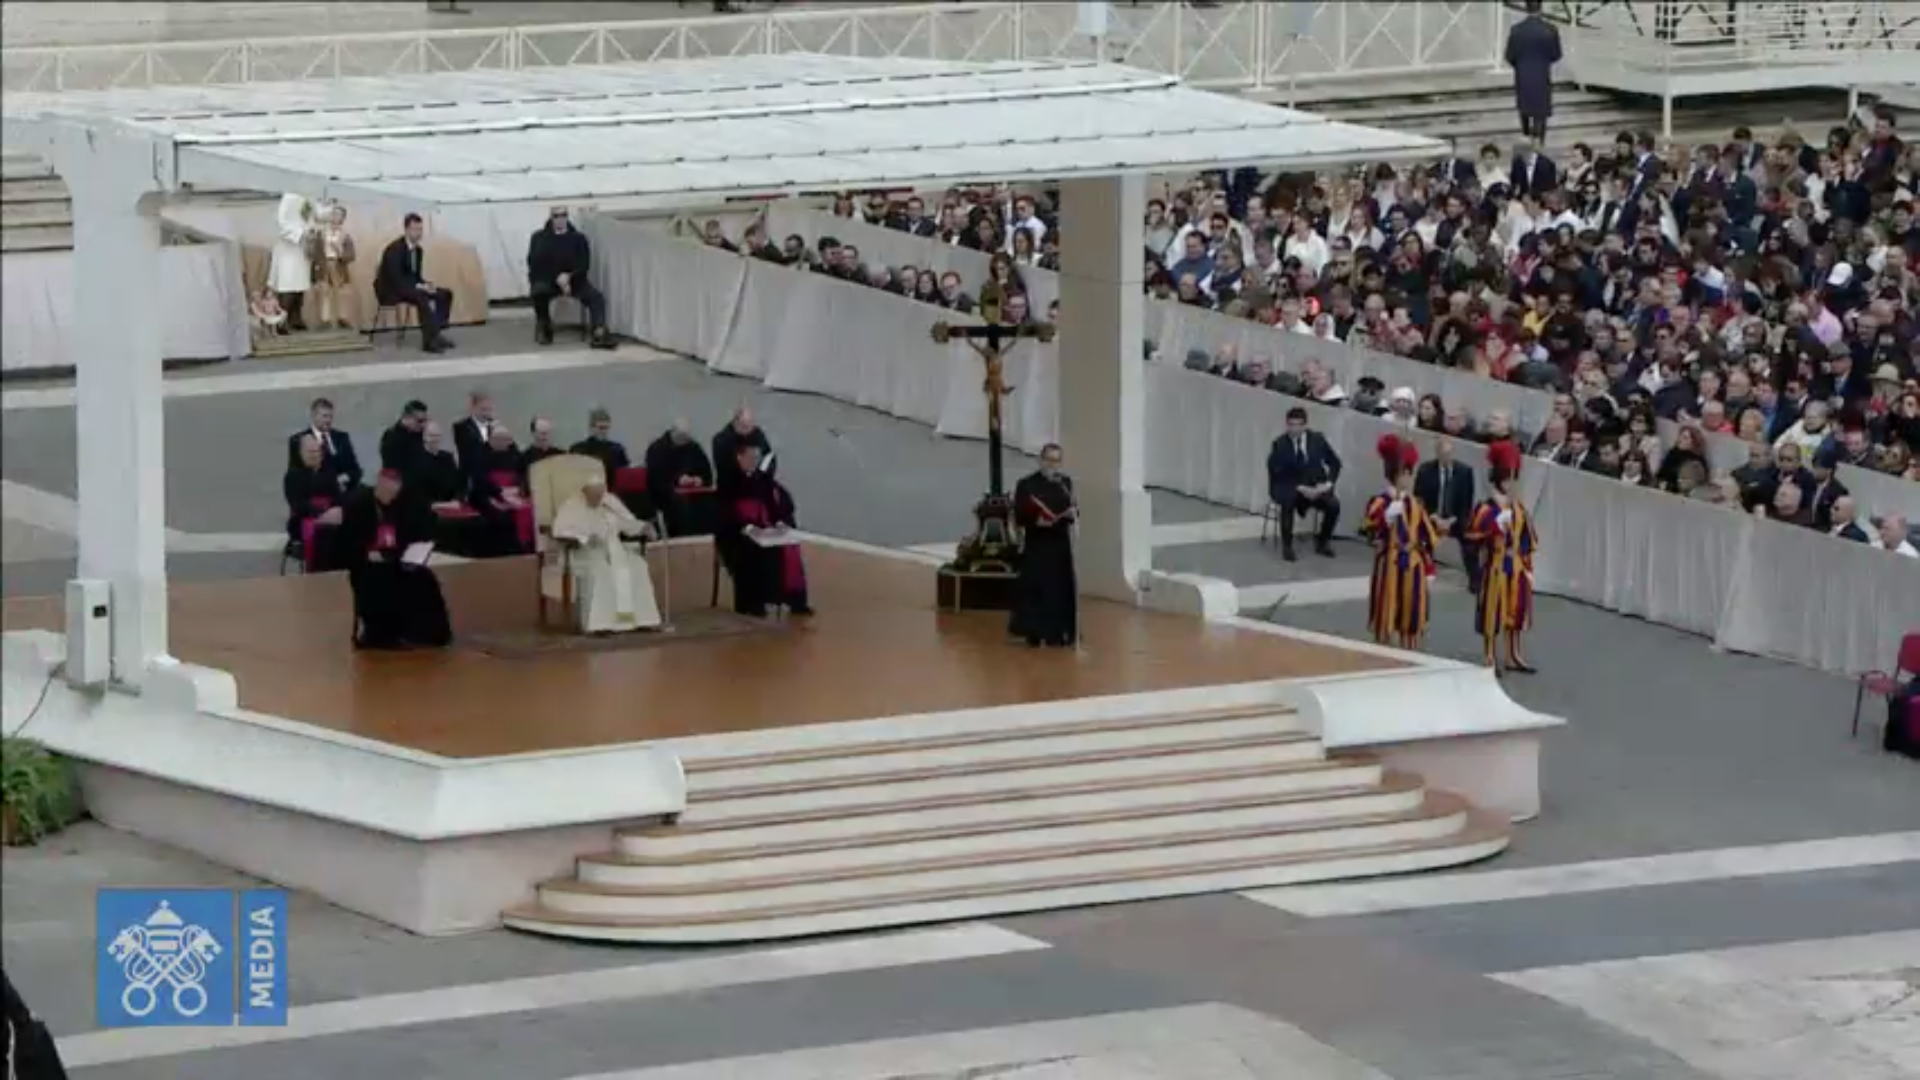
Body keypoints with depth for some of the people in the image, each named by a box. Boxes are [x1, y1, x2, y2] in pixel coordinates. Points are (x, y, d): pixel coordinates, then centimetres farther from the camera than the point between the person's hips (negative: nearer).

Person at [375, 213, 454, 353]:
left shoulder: (418, 250, 7)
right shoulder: (395, 249, -20)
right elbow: (395, 279, -26)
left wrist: (426, 284, -7)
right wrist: (419, 286, -27)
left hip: (409, 287, 9)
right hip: (390, 290, -9)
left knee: (445, 294, -2)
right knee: (421, 297, -35)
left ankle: (436, 334, -9)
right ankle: (430, 340, -36)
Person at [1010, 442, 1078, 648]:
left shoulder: (1066, 482, 9)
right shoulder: (1026, 484, -5)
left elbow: (1071, 508, 14)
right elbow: (1018, 516, -7)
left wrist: (1073, 513, -9)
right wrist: (1035, 520, -23)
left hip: (1060, 544, 4)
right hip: (1036, 546, -4)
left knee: (1062, 589, 2)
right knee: (1034, 589, -8)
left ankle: (1058, 633, 9)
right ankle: (1033, 632, -1)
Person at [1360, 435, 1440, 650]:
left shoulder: (1415, 505, 10)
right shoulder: (1379, 503, -7)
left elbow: (1428, 539, 13)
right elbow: (1368, 530, -24)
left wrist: (1429, 570, 10)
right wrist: (1387, 516, -37)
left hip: (1413, 567, 5)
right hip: (1389, 565, -5)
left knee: (1412, 618, 9)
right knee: (1386, 617, 0)